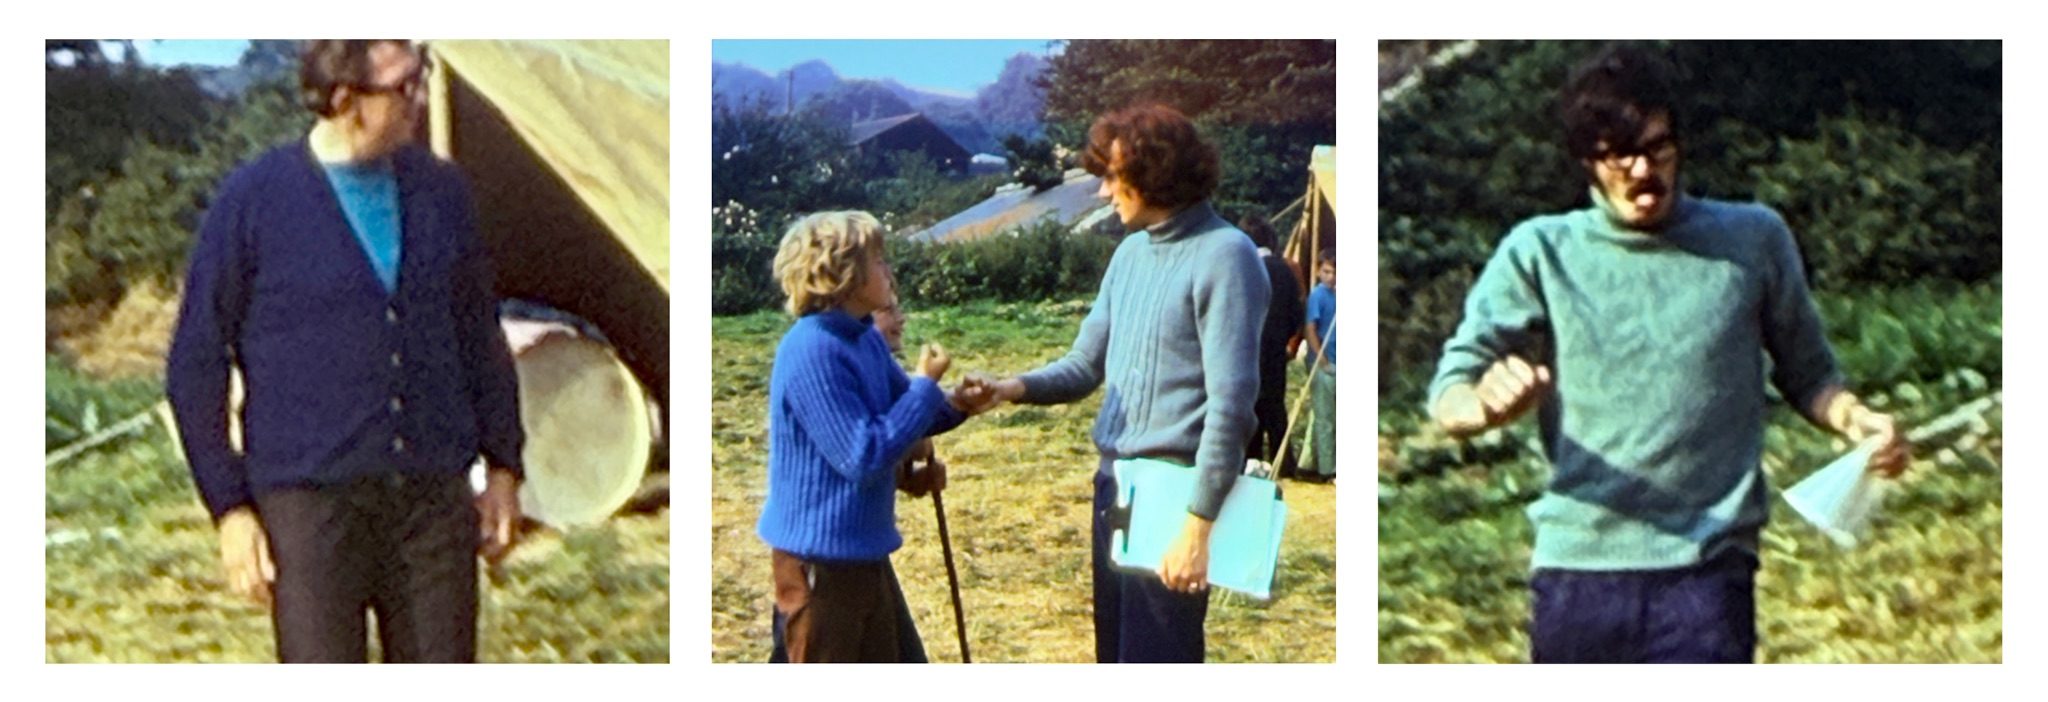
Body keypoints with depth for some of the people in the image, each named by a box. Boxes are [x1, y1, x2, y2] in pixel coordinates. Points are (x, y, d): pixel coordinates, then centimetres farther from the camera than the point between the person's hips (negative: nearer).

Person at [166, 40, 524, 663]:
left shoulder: (440, 192, 7)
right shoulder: (254, 201, -5)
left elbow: (481, 339, 18)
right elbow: (194, 370, -1)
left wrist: (503, 467, 14)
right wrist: (230, 507, -5)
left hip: (435, 499, 4)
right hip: (310, 506, -4)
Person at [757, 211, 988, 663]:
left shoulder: (867, 340, 4)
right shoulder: (811, 351, -23)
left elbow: (903, 419, 18)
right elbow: (864, 458, -26)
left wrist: (953, 404, -3)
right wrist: (926, 386, -19)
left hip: (866, 549, 9)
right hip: (820, 556, -9)